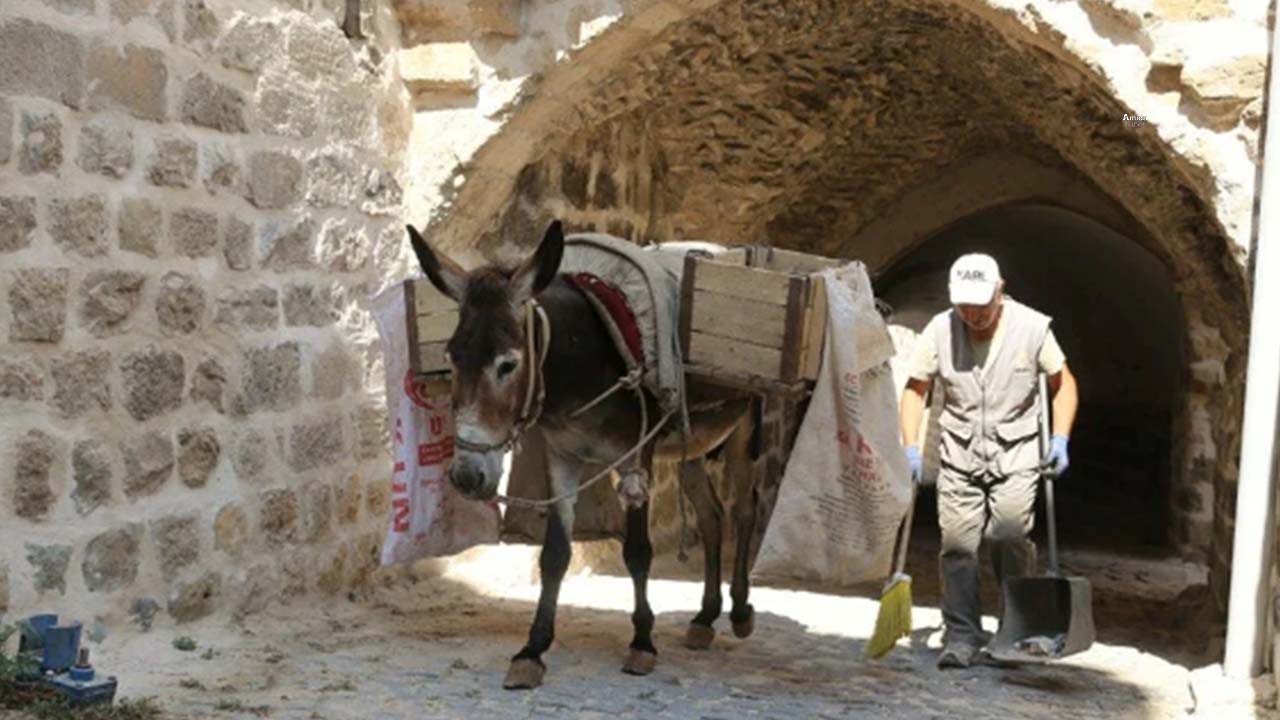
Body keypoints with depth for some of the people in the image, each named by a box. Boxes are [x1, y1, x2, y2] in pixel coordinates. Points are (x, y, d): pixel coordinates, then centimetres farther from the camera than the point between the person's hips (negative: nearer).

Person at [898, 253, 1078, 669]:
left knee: (1009, 535, -12)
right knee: (957, 544, -4)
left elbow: (1062, 383, 4)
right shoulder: (940, 329, -8)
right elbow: (915, 389, 2)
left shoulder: (1032, 327, -9)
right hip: (958, 453, 2)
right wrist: (911, 447, -7)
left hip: (1015, 452, -1)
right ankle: (962, 638, 5)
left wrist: (1060, 438, -6)